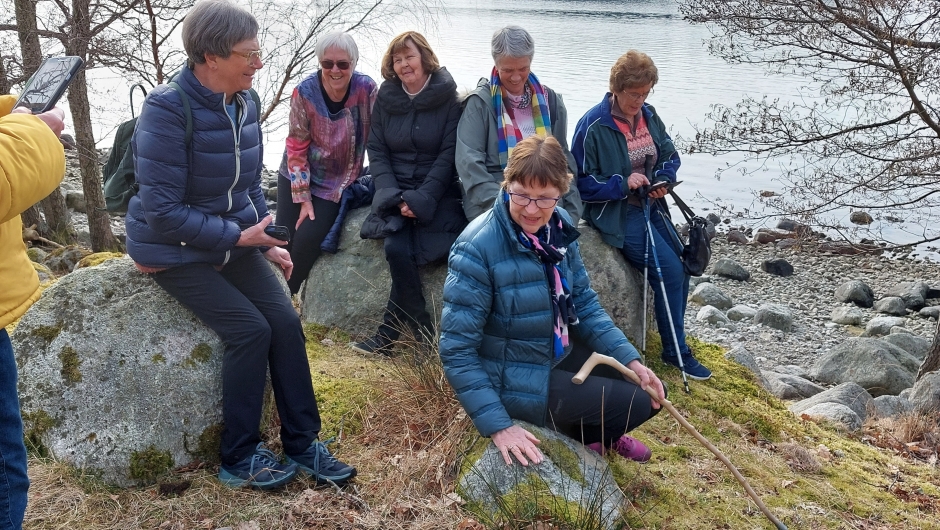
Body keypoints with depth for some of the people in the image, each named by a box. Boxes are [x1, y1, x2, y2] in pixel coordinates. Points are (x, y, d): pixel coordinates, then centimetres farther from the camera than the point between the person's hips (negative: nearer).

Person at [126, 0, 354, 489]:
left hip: (233, 243, 6)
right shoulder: (167, 110, -23)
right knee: (250, 329, -17)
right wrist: (240, 236, -23)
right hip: (173, 251, -6)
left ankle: (302, 444, 6)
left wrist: (268, 244, 0)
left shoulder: (243, 103, 0)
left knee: (285, 322, -7)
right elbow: (162, 211, -25)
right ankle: (239, 459, 1)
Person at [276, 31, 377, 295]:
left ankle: (288, 296, 13)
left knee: (307, 239, -14)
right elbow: (296, 148, -12)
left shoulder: (366, 89, -16)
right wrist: (303, 199, -13)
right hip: (297, 178, 1)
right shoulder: (305, 93, -16)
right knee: (283, 241, -2)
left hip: (336, 183, -1)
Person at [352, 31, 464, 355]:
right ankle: (424, 336, -9)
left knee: (397, 250, -26)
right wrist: (394, 196, -9)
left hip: (437, 194, -3)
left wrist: (421, 199, -16)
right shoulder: (386, 97, 9)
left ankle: (388, 336, -10)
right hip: (395, 192, 3)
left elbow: (448, 154, -6)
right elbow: (376, 151, 6)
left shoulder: (447, 98, -1)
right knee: (399, 250, -24)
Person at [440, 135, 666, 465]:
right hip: (516, 382, -7)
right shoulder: (477, 249, -28)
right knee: (637, 403, -6)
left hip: (559, 352, 7)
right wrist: (499, 426, -28)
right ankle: (577, 437, 22)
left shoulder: (558, 226, -8)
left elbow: (583, 302, 4)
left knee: (650, 389, 9)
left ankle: (597, 432, 34)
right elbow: (457, 351, -25)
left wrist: (630, 359, -4)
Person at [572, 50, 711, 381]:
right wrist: (623, 184, -23)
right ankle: (676, 352, 1)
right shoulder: (594, 125, -14)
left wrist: (664, 180, -7)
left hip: (651, 207, 7)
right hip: (616, 214, -7)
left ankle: (676, 344, 18)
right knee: (670, 272, -16)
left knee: (682, 267, 0)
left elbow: (670, 155, 15)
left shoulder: (648, 115, 6)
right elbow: (582, 182, -12)